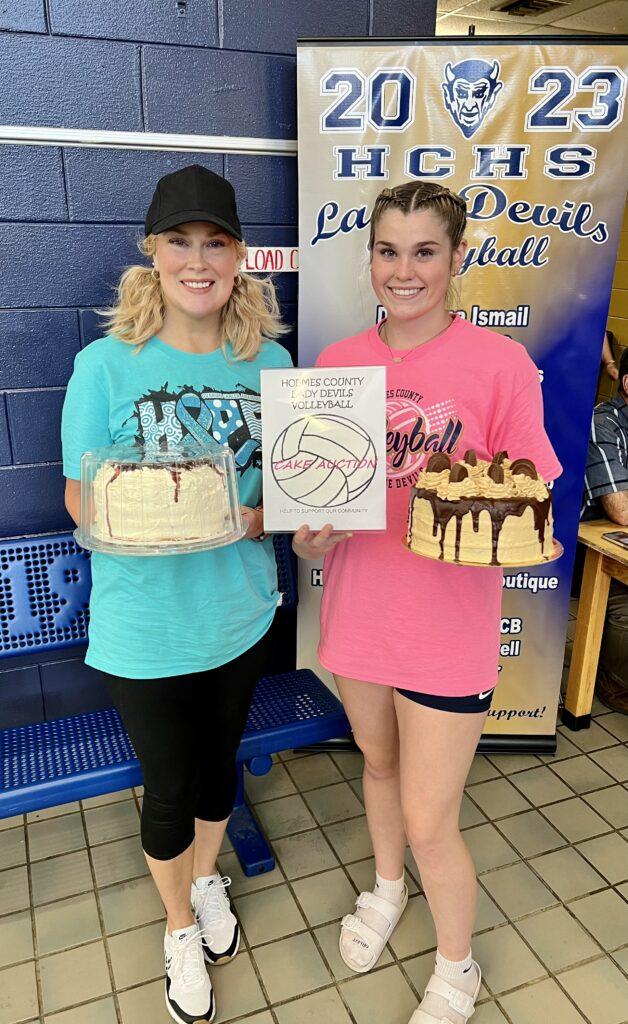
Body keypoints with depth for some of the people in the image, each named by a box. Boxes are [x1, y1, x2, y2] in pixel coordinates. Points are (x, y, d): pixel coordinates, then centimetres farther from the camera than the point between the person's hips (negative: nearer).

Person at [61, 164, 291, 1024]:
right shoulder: (106, 365, -13)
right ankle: (179, 927, 47)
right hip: (146, 624, -3)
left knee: (219, 761, 24)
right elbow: (80, 499, -9)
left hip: (241, 612, 3)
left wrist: (267, 516, -17)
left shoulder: (270, 361, -3)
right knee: (168, 789, 16)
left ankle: (207, 881, 56)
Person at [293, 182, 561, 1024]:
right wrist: (310, 537, -12)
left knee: (429, 824, 7)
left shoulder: (501, 365, -13)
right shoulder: (338, 362, 0)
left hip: (448, 624, -4)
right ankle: (386, 888, 58)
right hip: (358, 605, 5)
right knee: (378, 763, 26)